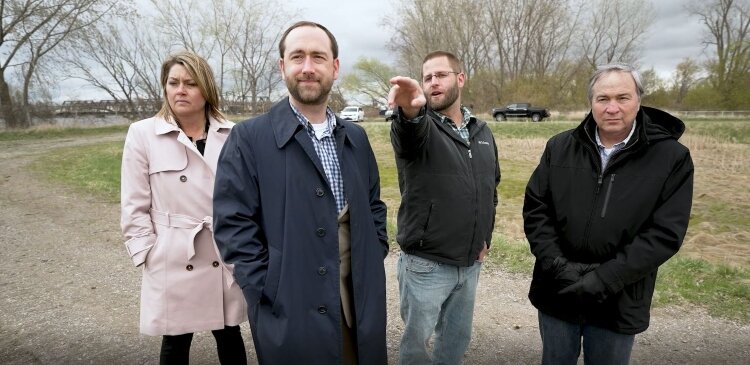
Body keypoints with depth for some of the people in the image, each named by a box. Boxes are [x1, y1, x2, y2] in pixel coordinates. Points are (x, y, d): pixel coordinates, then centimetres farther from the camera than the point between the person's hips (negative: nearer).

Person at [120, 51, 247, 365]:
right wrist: (149, 255, -5)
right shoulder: (142, 134, -4)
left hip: (226, 258, 1)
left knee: (229, 335, 16)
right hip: (173, 261, -1)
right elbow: (134, 207, -1)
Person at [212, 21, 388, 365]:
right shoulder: (249, 138, -8)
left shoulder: (355, 137, 8)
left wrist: (373, 261, 3)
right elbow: (233, 225, -11)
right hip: (291, 310, -4)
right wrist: (269, 294, -14)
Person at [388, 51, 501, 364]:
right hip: (426, 264, -4)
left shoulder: (482, 133, 7)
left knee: (457, 338, 19)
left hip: (470, 264, 5)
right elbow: (409, 131, -35)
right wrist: (410, 111, -58)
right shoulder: (418, 128, -9)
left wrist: (485, 238, 11)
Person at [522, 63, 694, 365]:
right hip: (557, 292, 2)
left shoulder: (672, 157, -7)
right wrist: (557, 264, -14)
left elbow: (665, 233, -12)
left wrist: (605, 278, -19)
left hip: (618, 302, -1)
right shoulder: (559, 147, 0)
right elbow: (535, 208, -3)